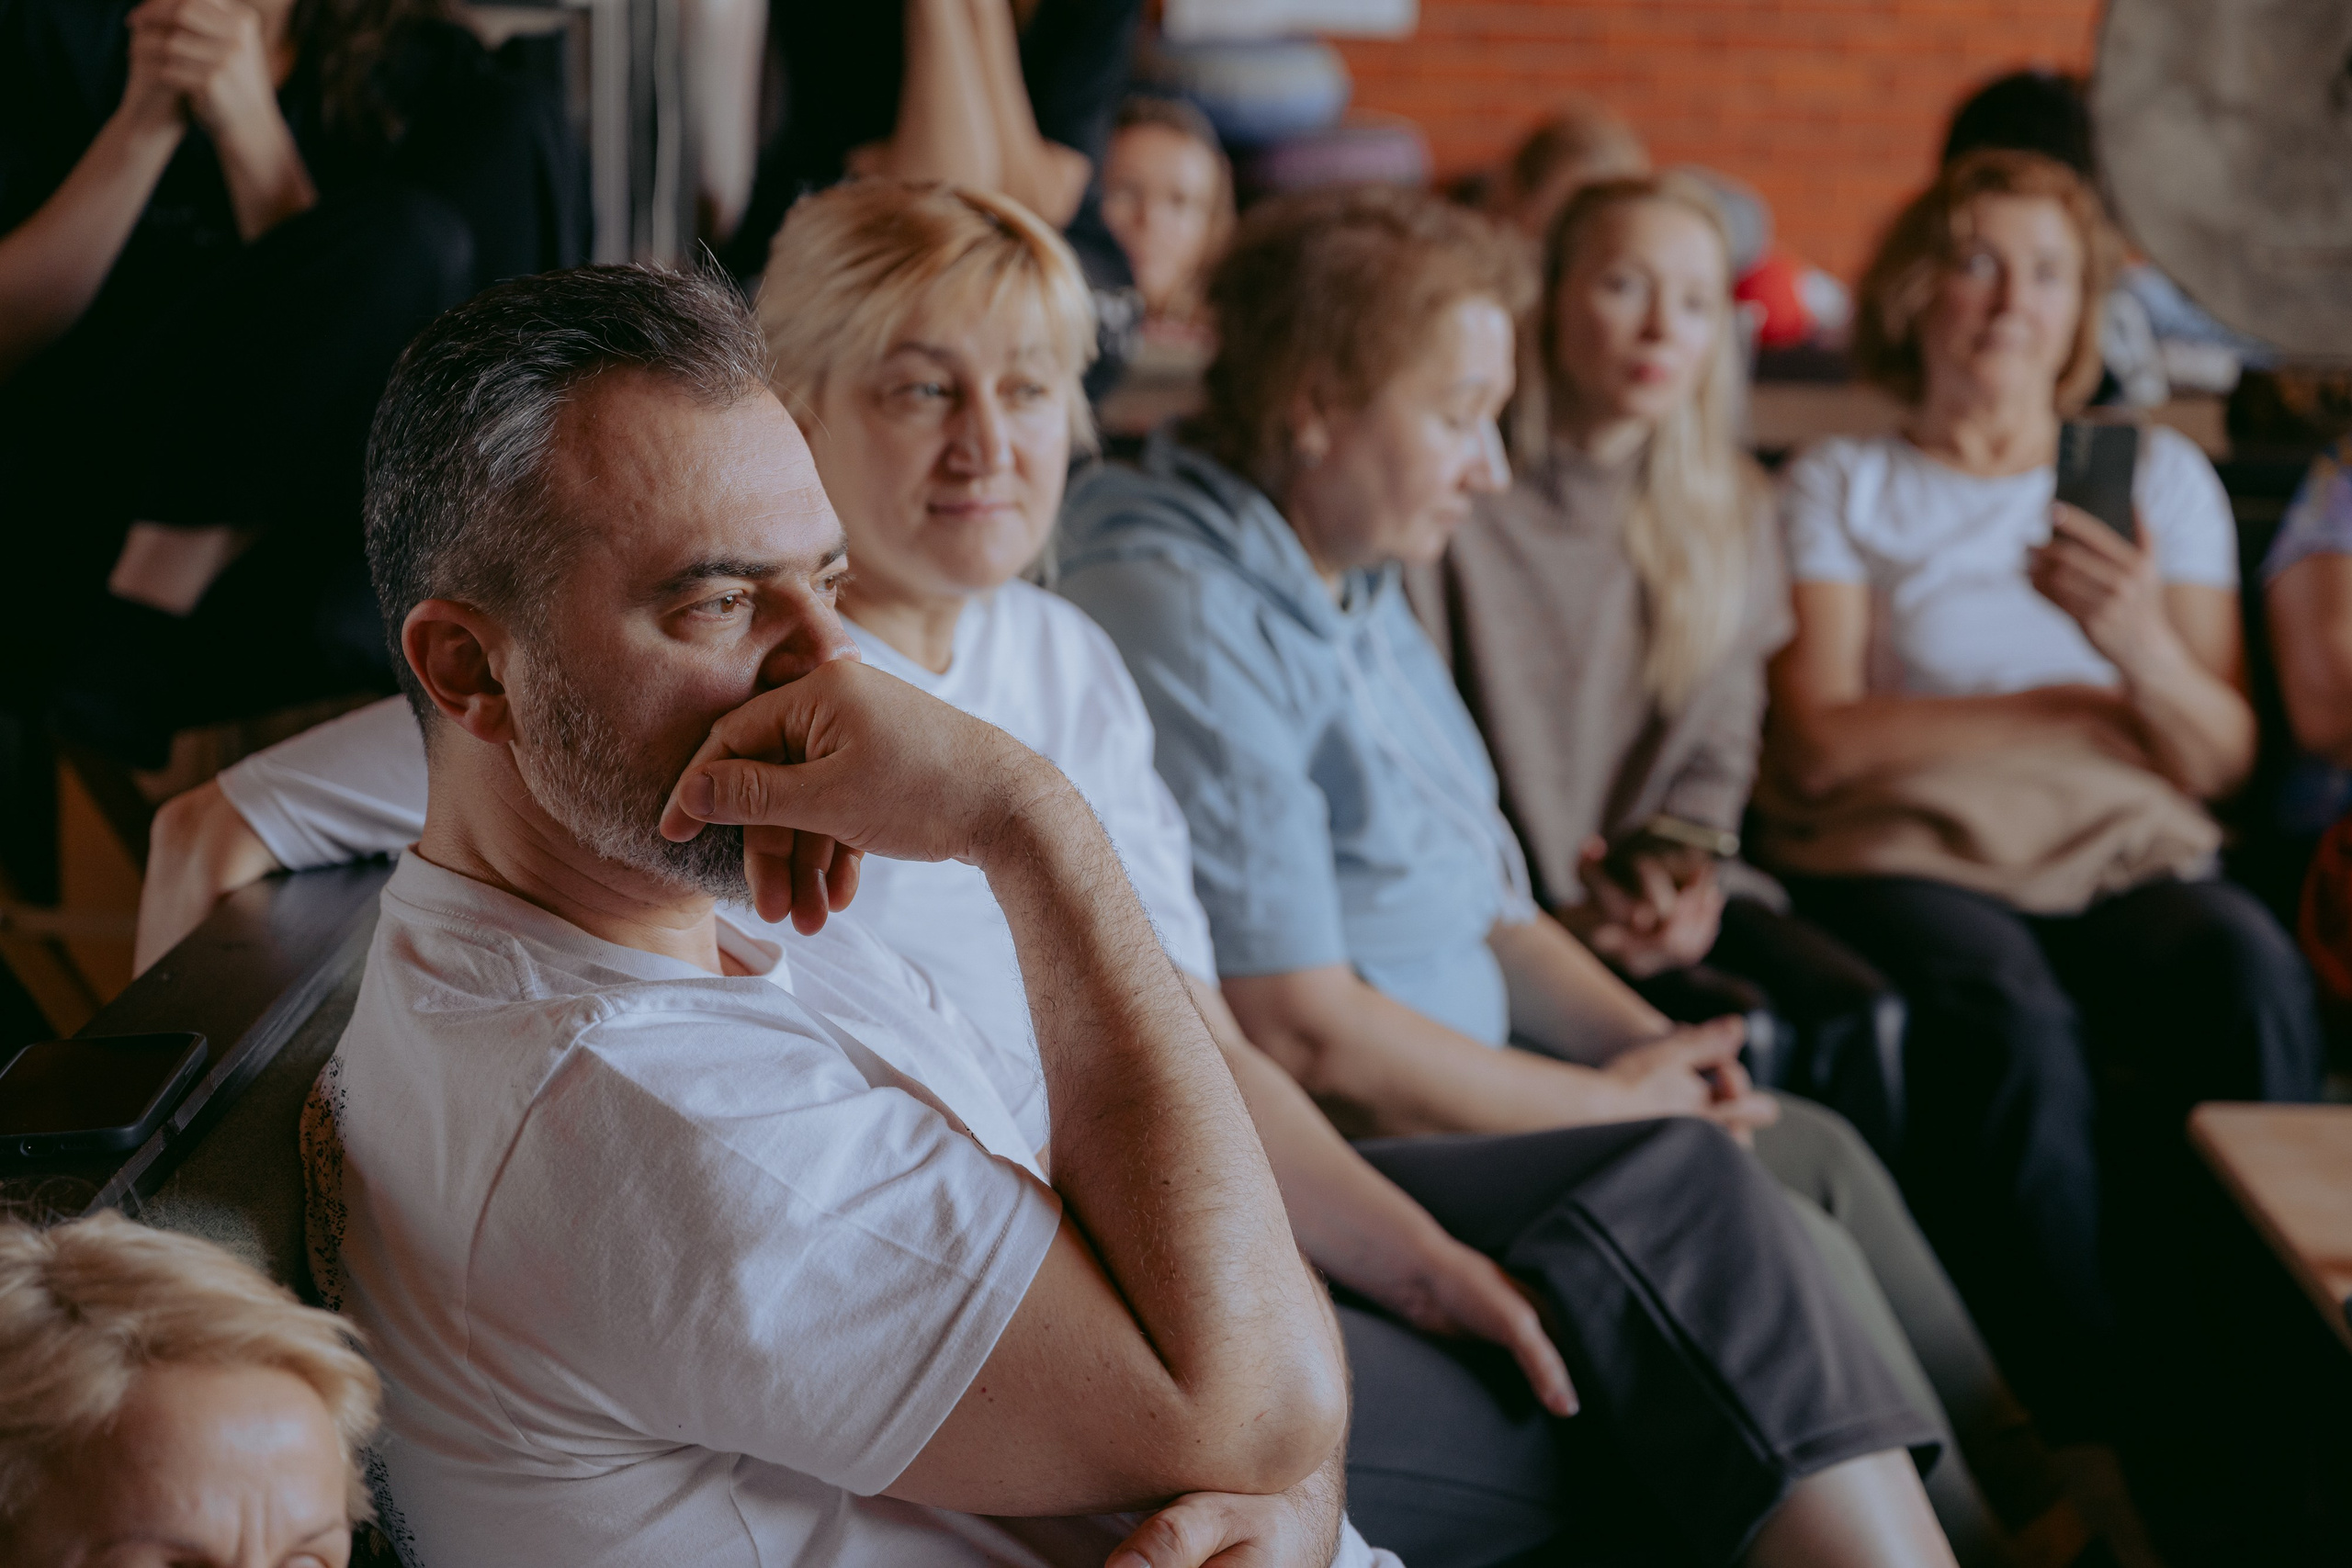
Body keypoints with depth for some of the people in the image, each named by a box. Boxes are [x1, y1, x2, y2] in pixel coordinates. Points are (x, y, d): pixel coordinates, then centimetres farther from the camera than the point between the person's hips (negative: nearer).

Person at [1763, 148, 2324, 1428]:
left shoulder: (2162, 475, 20)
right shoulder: (1841, 486, 12)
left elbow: (2224, 758, 10)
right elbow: (1820, 742, -4)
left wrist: (2146, 653, -13)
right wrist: (2081, 712, 2)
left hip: (2130, 857, 3)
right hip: (1913, 858, -2)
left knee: (2252, 974, -33)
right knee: (2012, 1023, -36)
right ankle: (2091, 1428, -27)